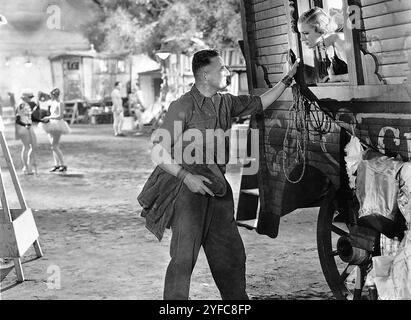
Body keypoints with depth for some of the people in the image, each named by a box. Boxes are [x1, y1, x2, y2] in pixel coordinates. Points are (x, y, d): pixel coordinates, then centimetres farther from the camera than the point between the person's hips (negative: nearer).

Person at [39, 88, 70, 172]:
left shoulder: (59, 104, -10)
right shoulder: (52, 104, 15)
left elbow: (60, 116, -18)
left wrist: (49, 117, -15)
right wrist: (47, 118, 5)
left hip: (58, 126, -9)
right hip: (52, 125, 9)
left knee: (55, 146, -13)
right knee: (54, 147, 8)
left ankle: (63, 165, -8)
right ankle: (56, 165, 13)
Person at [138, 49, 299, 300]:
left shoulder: (225, 103, 10)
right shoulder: (183, 107, -11)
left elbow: (260, 103, 26)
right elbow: (159, 153, -13)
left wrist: (287, 79, 24)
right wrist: (186, 176, -21)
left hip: (218, 189, 7)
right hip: (188, 189, -7)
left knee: (232, 255, 13)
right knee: (184, 258, -7)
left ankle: (237, 298, 29)